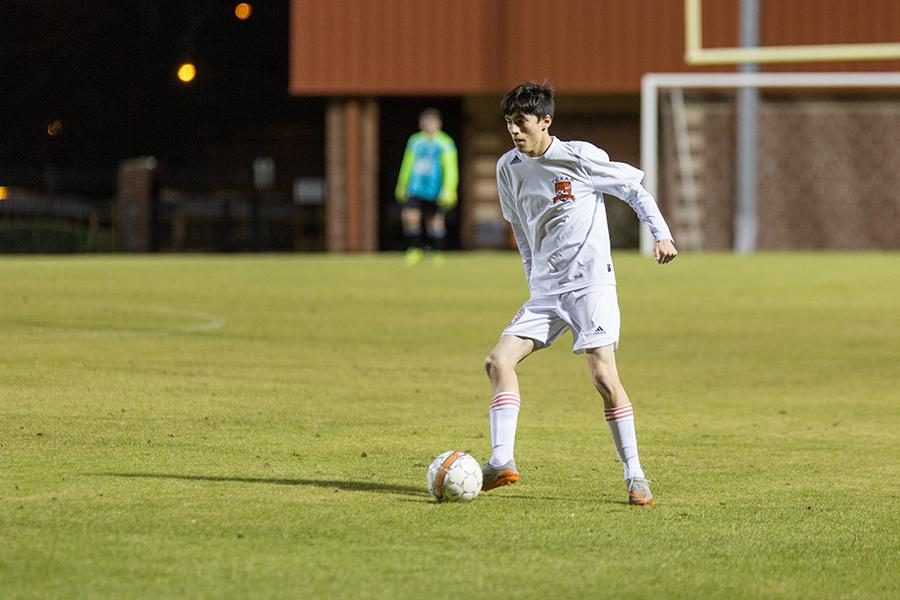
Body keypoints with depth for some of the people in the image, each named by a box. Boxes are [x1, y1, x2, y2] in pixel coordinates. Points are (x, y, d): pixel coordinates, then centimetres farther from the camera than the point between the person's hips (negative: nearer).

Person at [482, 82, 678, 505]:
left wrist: (661, 234, -8)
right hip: (544, 291, 6)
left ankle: (635, 476, -6)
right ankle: (502, 462, -16)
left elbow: (633, 188, 1)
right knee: (498, 361, -12)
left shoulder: (580, 157, -9)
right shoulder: (508, 168, 7)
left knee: (604, 376, -15)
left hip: (591, 284, -6)